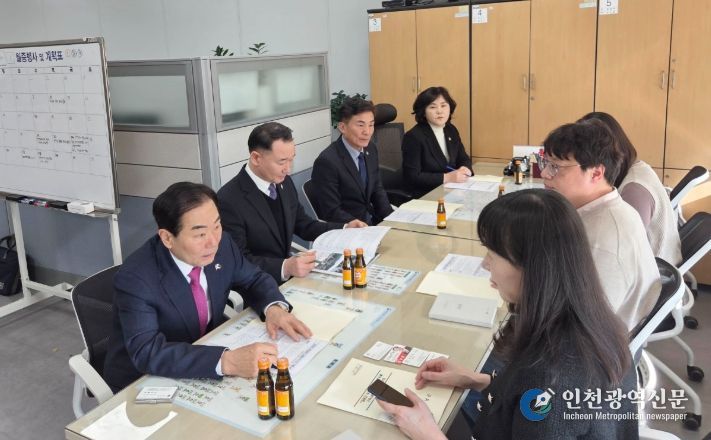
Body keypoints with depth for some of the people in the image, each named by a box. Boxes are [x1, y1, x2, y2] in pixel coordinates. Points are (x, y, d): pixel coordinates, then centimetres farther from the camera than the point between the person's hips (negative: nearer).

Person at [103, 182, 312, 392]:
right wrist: (228, 361, -44)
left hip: (208, 350, 6)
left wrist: (274, 308, -17)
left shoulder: (220, 244, -11)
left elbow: (254, 280, 5)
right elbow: (148, 352, -35)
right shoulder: (135, 278, -26)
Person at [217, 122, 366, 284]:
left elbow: (302, 225, 15)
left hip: (288, 278, 7)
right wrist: (284, 267, -32)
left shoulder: (284, 182, 2)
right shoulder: (229, 200, -18)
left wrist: (345, 229, 3)